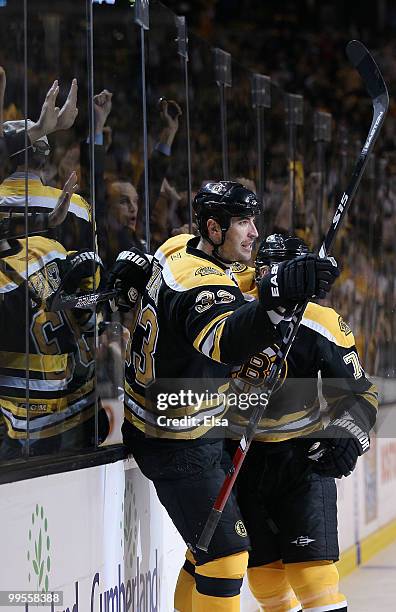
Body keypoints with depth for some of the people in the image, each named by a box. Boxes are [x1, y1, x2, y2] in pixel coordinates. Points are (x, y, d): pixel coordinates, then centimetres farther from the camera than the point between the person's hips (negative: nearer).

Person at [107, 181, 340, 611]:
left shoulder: (176, 249, 1)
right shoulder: (206, 287, -30)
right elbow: (227, 342, -53)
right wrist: (276, 297, -66)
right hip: (179, 446, -11)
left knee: (209, 545, 25)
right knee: (226, 556, -15)